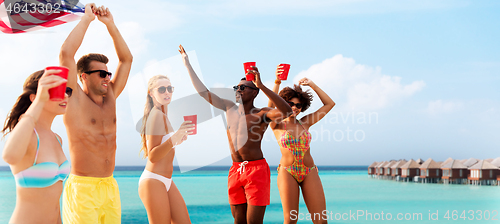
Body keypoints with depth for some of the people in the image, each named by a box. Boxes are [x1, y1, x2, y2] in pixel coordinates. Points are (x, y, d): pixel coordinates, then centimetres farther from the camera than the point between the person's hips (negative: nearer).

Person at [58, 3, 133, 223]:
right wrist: (87, 18, -7)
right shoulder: (75, 100, -3)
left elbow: (126, 59, 17)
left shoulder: (110, 97, 13)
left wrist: (110, 24, 10)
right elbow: (66, 53, -15)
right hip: (83, 189, -6)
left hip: (110, 188, 6)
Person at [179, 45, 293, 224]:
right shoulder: (230, 108, 11)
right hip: (235, 171, 6)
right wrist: (187, 63, 11)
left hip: (257, 170, -5)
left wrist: (262, 86, -30)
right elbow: (203, 92, 12)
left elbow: (287, 111, -26)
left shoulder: (261, 114, -6)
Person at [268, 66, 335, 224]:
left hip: (309, 172, 3)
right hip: (287, 172, -2)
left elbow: (329, 104, 13)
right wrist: (277, 83, -31)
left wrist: (312, 85, 6)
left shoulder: (305, 123, 12)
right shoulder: (277, 125, 4)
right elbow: (271, 106, -17)